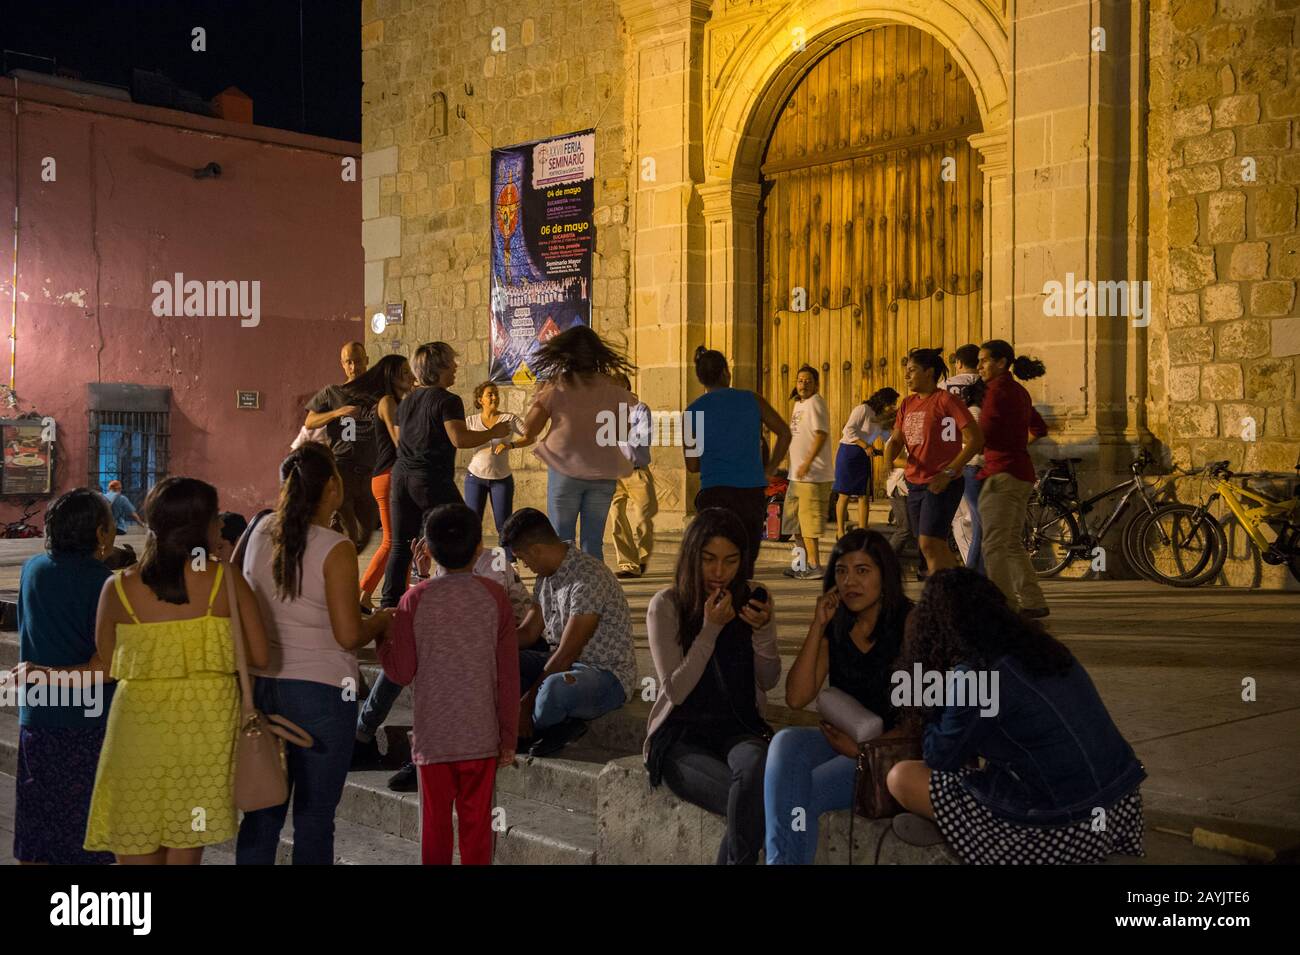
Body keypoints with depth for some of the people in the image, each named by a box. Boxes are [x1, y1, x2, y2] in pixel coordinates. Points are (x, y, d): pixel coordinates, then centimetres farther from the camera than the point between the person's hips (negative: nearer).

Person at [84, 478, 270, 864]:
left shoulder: (118, 588, -3)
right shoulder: (226, 580, -6)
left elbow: (106, 661, 6)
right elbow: (259, 656, -5)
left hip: (140, 723, 0)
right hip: (206, 726, 0)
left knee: (137, 849, 12)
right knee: (186, 852, 13)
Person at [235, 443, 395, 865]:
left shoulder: (262, 533, 3)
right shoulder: (335, 549, -14)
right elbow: (349, 635, -15)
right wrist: (382, 619, 4)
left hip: (263, 684, 6)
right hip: (320, 690, -6)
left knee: (263, 810, 14)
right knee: (314, 816, 4)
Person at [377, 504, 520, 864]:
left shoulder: (415, 599, -7)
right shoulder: (494, 596, -5)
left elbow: (401, 672, -5)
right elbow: (508, 675, -4)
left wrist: (381, 638, 14)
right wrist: (509, 737, 5)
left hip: (433, 736, 0)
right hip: (481, 736, 0)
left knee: (435, 823, 11)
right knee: (476, 823, 9)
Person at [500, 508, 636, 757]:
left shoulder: (588, 578, -23)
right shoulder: (546, 576, 7)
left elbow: (567, 654, -23)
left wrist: (527, 701, -19)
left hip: (607, 674, -9)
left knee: (555, 686, -40)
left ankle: (530, 732, -6)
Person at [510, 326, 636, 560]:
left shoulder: (555, 386, -6)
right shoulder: (612, 387, 0)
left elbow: (529, 430, 0)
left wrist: (539, 396, 12)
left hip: (565, 469, -2)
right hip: (603, 473, 2)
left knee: (561, 542, 6)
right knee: (593, 543, 8)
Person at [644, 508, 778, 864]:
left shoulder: (752, 598, 4)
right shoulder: (666, 605, -6)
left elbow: (769, 681, 7)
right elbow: (676, 691, -11)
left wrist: (764, 631, -12)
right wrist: (711, 629, -18)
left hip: (739, 728, 3)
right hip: (682, 736, -3)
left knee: (756, 768, -35)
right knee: (752, 805, -32)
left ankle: (736, 857, -16)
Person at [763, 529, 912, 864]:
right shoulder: (834, 628, 7)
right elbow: (796, 698, -3)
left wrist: (866, 749, -17)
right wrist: (817, 627, -7)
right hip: (843, 739, 5)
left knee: (800, 795, -28)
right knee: (786, 742, -29)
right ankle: (782, 859, -30)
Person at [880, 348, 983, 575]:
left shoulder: (946, 400, -10)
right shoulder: (908, 404, 12)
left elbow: (976, 439, -15)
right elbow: (896, 439, 12)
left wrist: (949, 473, -20)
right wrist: (888, 459, -12)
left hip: (941, 485, -8)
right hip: (915, 484, 8)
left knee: (929, 544, -15)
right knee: (937, 547, 14)